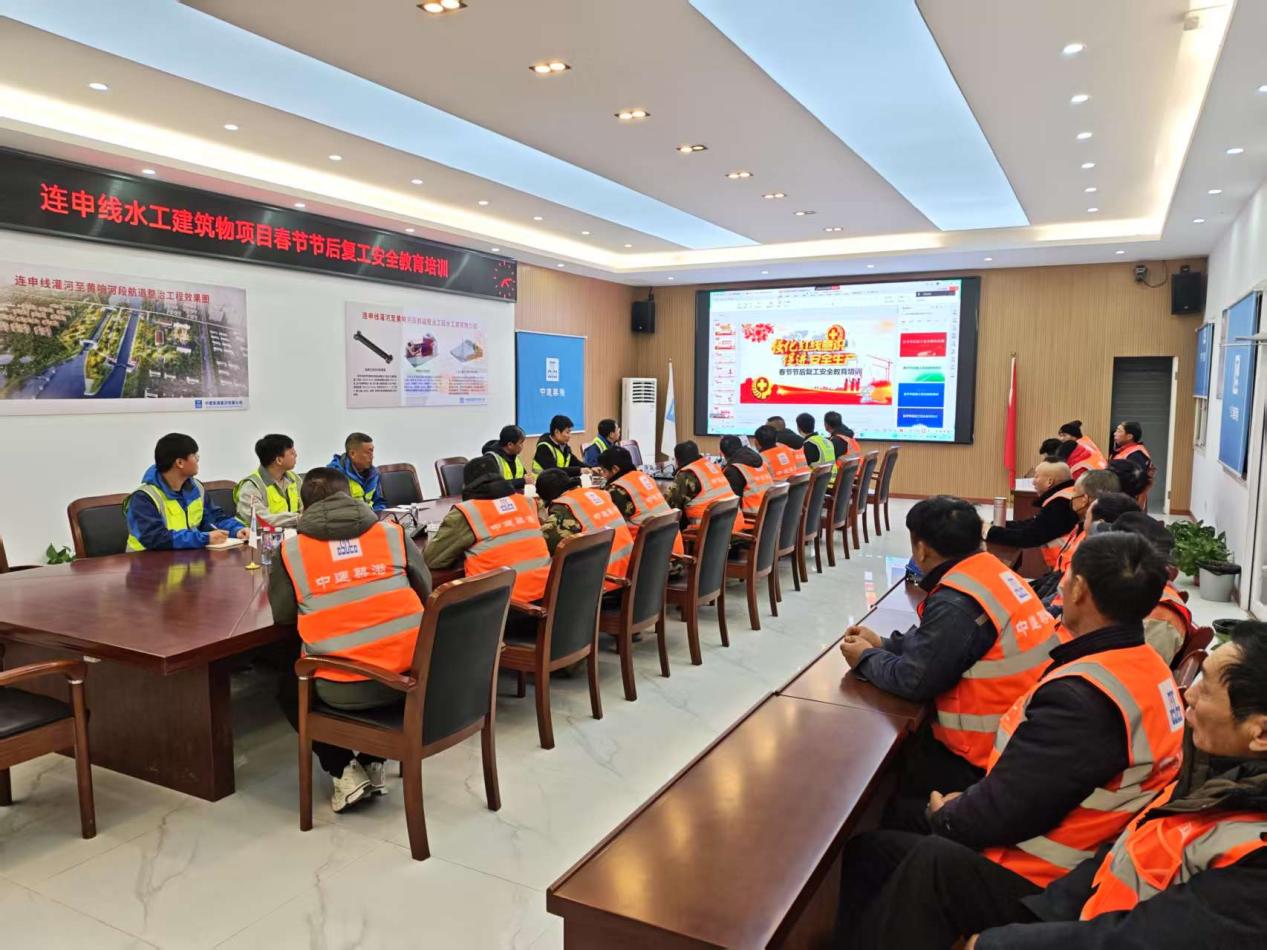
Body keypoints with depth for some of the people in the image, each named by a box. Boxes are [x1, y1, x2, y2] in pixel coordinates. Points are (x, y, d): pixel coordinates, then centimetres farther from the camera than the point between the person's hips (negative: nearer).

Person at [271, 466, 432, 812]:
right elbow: (424, 591, 13)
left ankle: (345, 771, 19)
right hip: (409, 676, 3)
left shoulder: (291, 550, -3)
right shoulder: (392, 533, 0)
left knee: (290, 688, 30)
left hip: (343, 690, -2)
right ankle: (373, 763, 29)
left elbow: (282, 615, 9)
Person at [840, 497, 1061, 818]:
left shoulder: (957, 603, -24)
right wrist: (882, 644, 12)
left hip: (992, 758, -8)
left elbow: (912, 680, -18)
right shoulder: (993, 571, 3)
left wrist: (866, 658, -1)